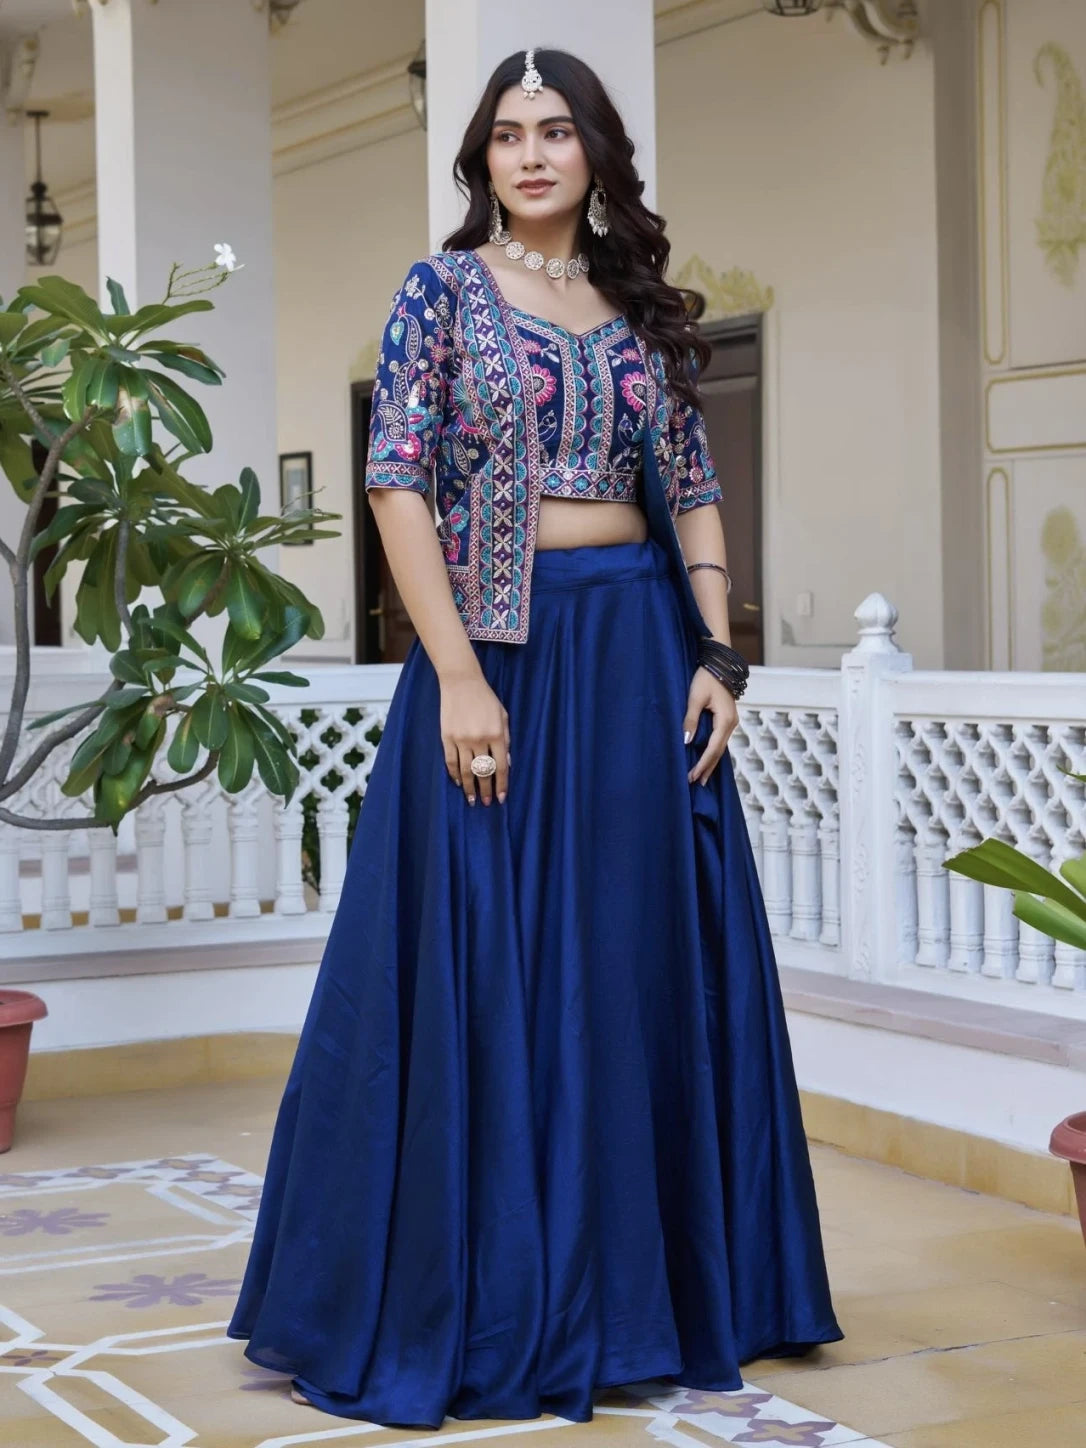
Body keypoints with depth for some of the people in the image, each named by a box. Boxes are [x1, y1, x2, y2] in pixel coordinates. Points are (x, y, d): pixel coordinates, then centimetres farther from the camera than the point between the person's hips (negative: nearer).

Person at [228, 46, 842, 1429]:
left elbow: (693, 494, 12)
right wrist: (458, 677, -15)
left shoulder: (644, 308, 12)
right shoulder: (440, 293, 0)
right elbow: (398, 482, -8)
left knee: (642, 967, 8)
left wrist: (717, 655, 0)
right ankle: (476, 1307, 12)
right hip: (497, 647, -4)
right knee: (487, 973, -1)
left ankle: (631, 1284, 21)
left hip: (642, 652, 4)